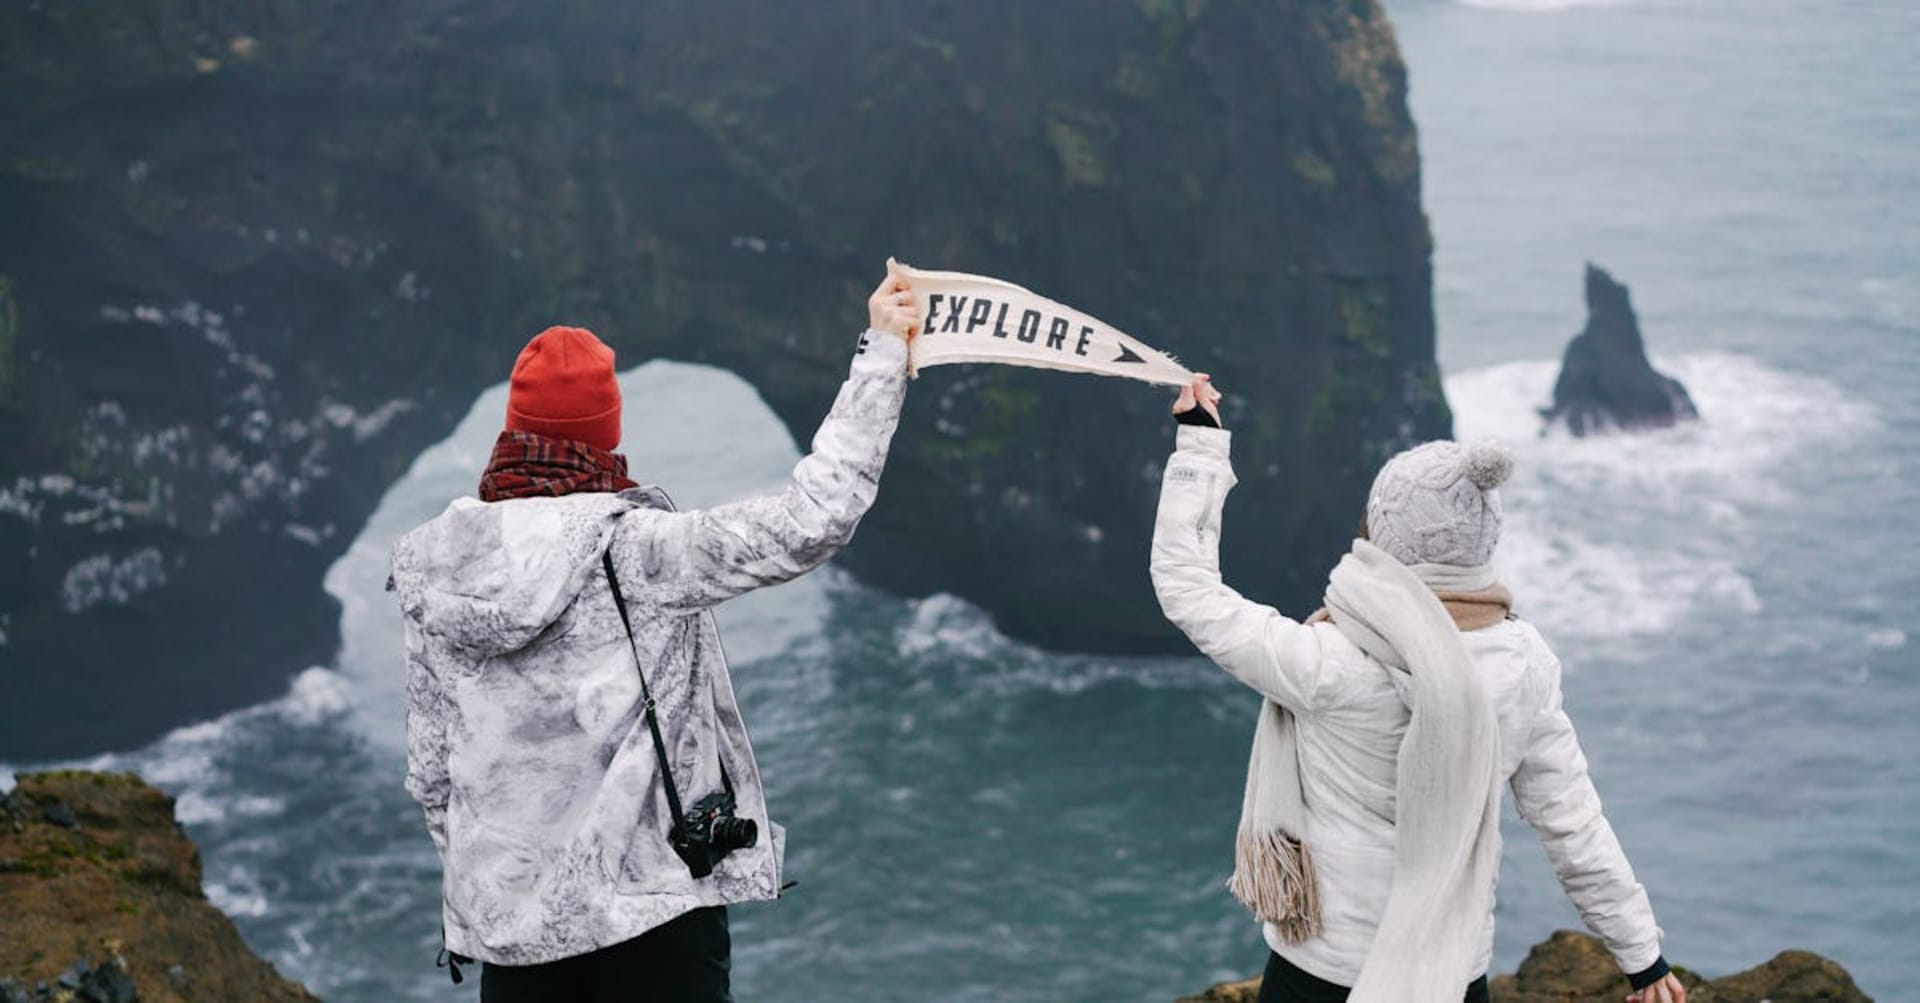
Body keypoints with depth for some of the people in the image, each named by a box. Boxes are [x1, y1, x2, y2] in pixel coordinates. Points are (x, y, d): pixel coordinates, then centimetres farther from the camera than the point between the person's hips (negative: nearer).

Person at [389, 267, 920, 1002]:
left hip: (507, 922, 5)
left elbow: (429, 774, 9)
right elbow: (809, 523, -17)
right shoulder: (634, 550, -13)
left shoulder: (434, 578, 3)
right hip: (652, 909, -4)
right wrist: (882, 355, -11)